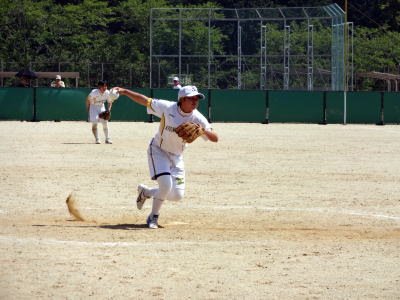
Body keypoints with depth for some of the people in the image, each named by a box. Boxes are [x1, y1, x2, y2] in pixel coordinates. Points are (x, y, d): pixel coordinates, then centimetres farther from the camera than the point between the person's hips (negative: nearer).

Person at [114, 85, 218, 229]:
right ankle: (153, 217, 1)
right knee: (166, 184, -23)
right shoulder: (167, 107, -21)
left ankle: (145, 191, 25)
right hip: (158, 151, -4)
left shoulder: (197, 118, -16)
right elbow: (145, 101, -12)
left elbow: (215, 138, -19)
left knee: (178, 195, -1)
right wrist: (124, 91, -17)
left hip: (176, 156, 4)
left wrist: (203, 131, -39)